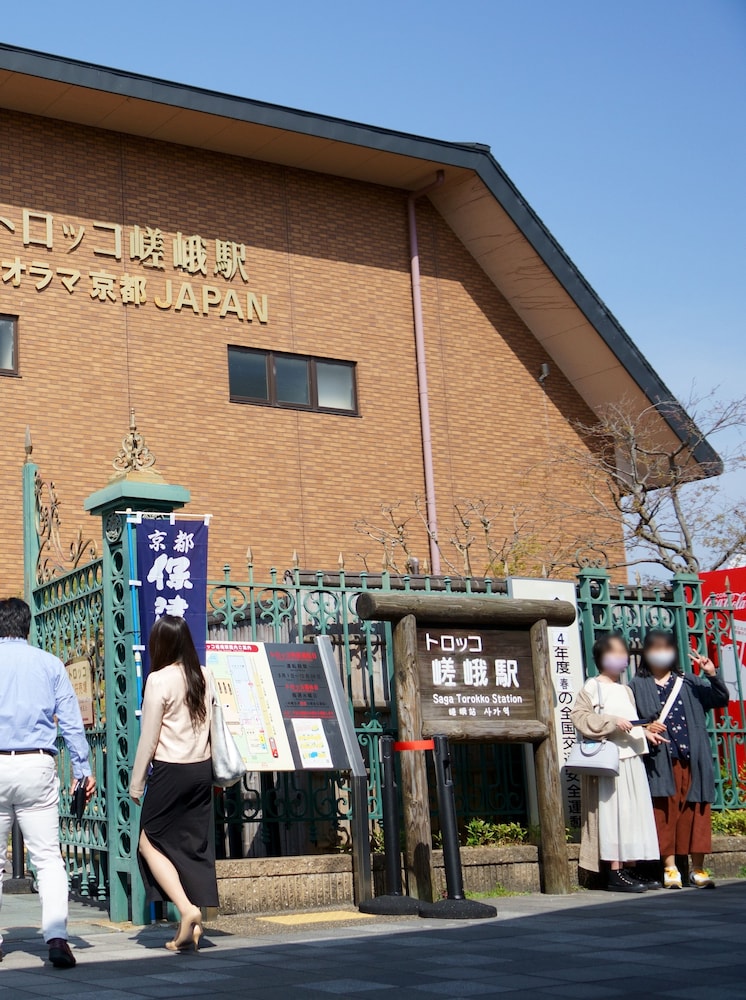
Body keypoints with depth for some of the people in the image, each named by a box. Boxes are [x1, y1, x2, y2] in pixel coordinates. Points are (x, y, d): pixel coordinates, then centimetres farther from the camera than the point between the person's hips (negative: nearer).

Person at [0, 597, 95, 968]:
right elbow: (71, 721, 3)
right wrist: (82, 769, 6)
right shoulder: (50, 664, 7)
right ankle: (56, 935, -14)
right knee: (48, 856, -1)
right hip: (37, 766, 0)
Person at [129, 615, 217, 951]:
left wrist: (136, 784, -1)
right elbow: (211, 727, 11)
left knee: (150, 843, 6)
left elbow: (148, 738, -9)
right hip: (202, 770, 6)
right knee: (194, 845, 10)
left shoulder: (159, 680, -11)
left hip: (171, 771, -6)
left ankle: (186, 908, -9)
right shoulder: (203, 677, 5)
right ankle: (194, 926, 10)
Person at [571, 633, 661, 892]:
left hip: (632, 757, 8)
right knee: (614, 813, -9)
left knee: (635, 813, 7)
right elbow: (580, 717, -15)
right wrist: (613, 722, -20)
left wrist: (646, 730, 10)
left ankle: (631, 869, 12)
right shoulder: (592, 687, -3)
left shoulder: (625, 689, 21)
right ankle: (615, 873, -7)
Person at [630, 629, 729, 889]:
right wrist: (646, 728, -16)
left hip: (692, 759, 2)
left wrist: (712, 675, -12)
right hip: (661, 760, -2)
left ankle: (697, 868, 10)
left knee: (695, 811, 3)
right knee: (666, 812, -3)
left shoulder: (689, 682, 13)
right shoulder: (638, 685, 9)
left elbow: (721, 700, 5)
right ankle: (670, 868, 2)